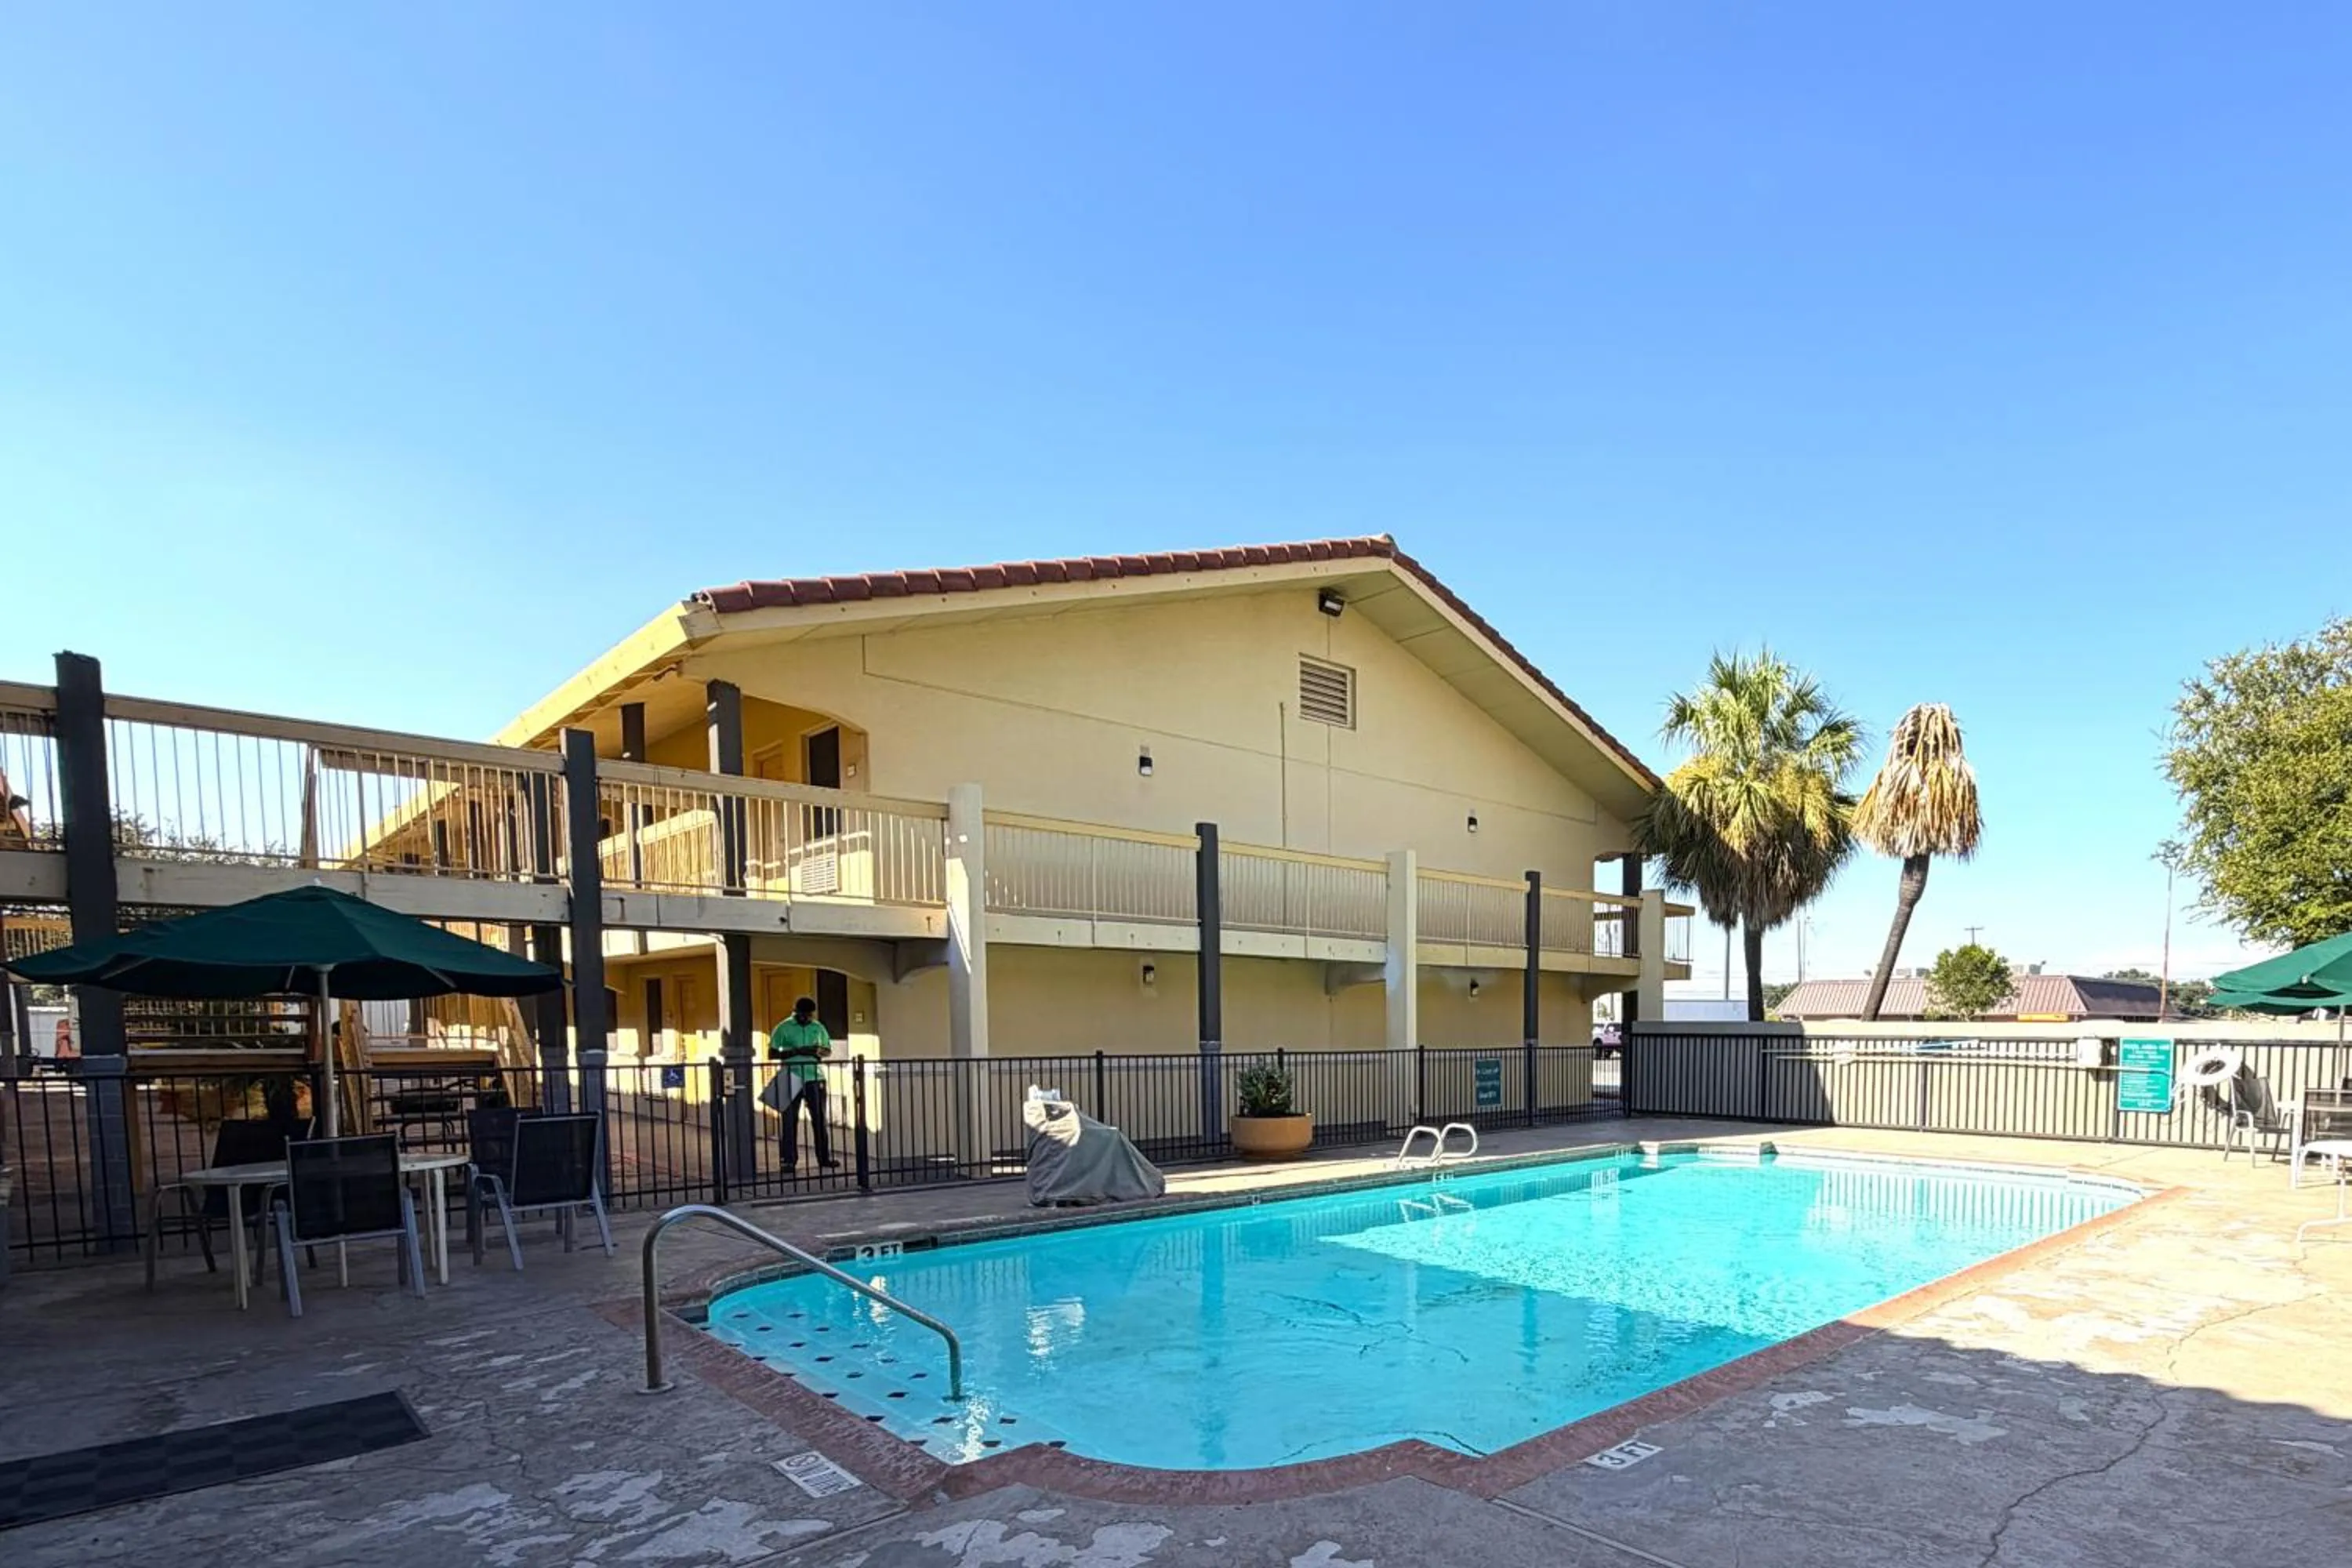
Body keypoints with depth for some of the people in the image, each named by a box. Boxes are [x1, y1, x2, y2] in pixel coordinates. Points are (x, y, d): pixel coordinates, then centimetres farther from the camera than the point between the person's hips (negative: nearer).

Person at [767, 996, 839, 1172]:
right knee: (790, 1121, 1)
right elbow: (771, 1054, -5)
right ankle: (790, 1161, 7)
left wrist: (820, 1052, -9)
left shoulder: (818, 1028, 7)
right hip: (791, 1080, -3)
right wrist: (796, 1052, -17)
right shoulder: (783, 1028, -3)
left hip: (814, 1079, 3)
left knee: (819, 1119, 5)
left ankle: (824, 1159, 12)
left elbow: (829, 1050, 16)